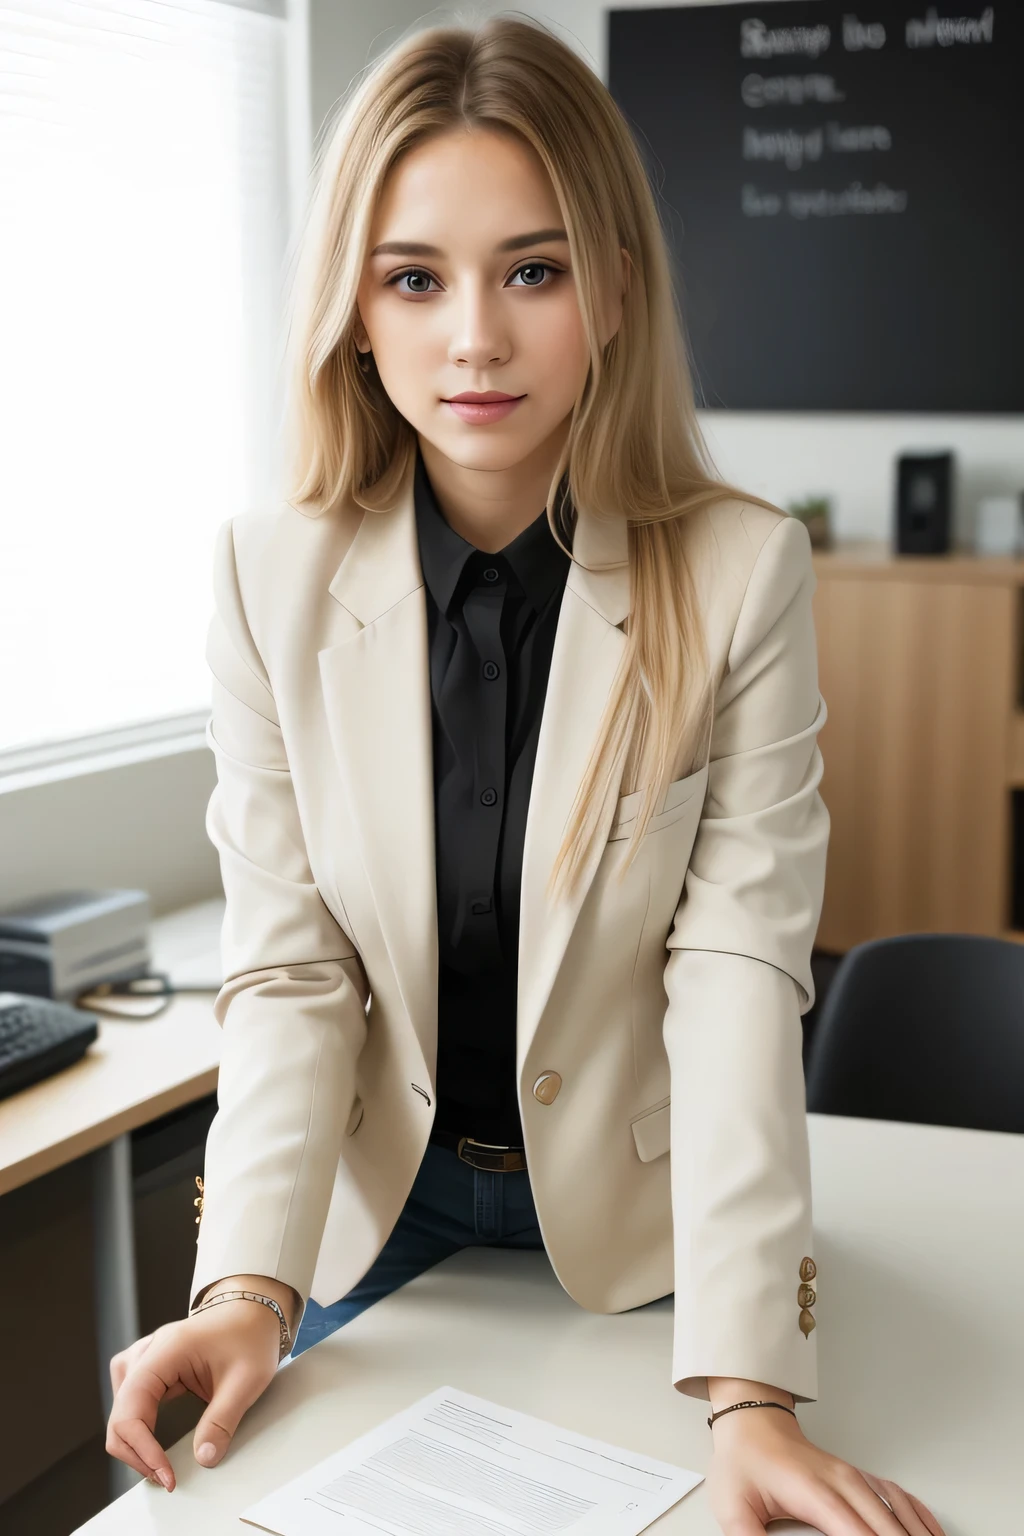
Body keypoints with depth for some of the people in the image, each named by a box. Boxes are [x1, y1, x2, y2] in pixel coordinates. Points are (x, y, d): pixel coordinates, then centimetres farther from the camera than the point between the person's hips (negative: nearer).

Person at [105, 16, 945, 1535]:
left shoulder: (742, 572, -17)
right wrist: (249, 1286, -24)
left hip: (633, 1226, -1)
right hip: (376, 1201, 2)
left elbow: (739, 968, -21)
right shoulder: (275, 577, -12)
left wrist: (750, 1384, -29)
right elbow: (289, 968, -11)